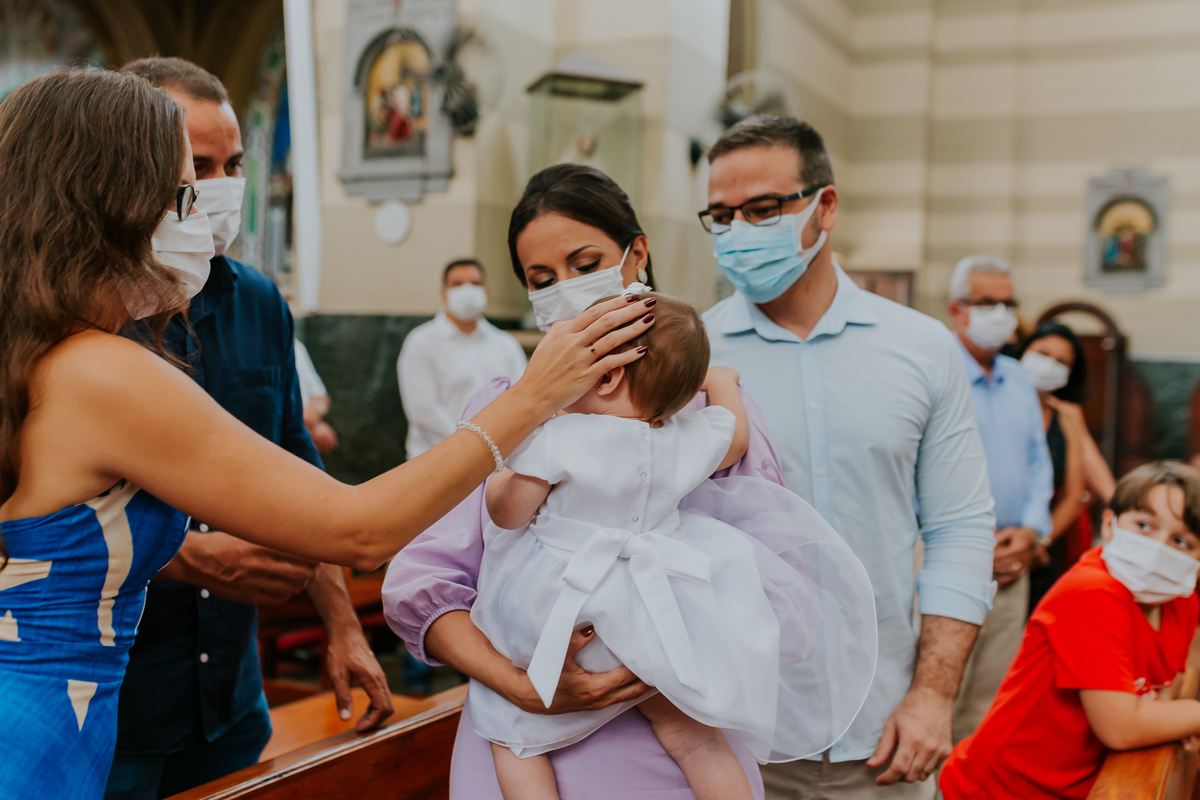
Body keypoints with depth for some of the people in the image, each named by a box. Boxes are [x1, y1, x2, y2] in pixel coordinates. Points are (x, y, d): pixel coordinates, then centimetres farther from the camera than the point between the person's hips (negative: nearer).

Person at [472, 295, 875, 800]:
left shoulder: (556, 440, -18)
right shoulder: (692, 440, -5)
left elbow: (507, 514, -7)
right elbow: (738, 437, 18)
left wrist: (497, 481, 14)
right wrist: (719, 381, 33)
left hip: (560, 617, -4)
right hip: (656, 626, 4)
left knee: (510, 733, 14)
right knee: (694, 739, 17)